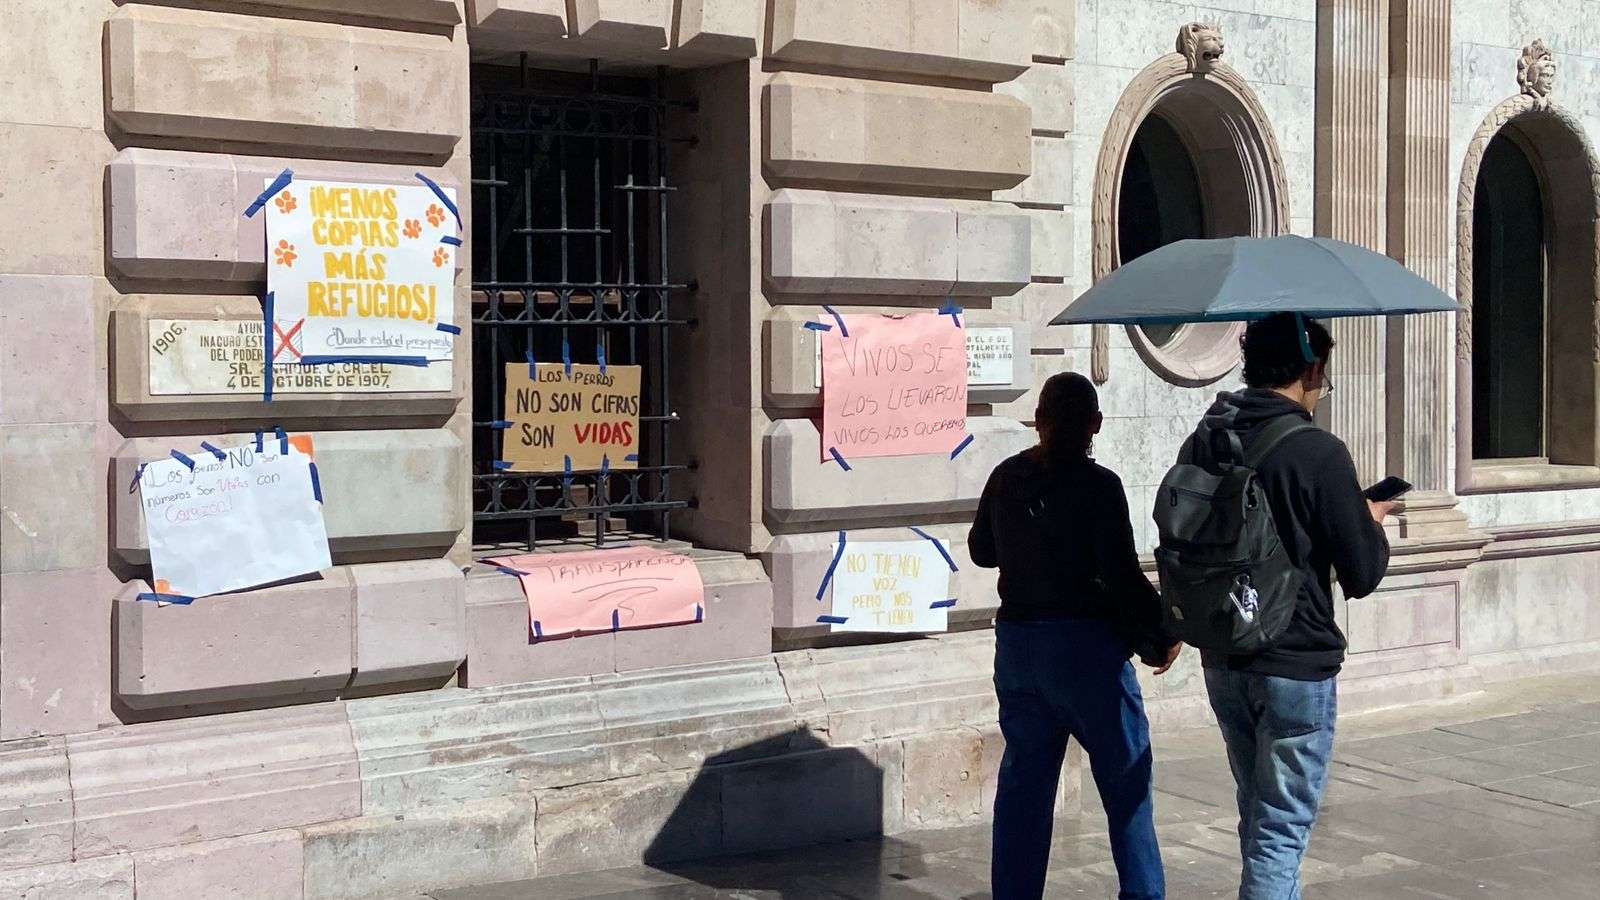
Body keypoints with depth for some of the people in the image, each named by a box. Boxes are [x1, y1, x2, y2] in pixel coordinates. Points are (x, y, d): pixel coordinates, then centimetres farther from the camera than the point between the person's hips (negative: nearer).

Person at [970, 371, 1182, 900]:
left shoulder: (1005, 478, 3)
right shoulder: (1097, 486, -13)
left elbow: (982, 550, 17)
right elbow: (1123, 576, -15)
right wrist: (1163, 634, -3)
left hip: (1017, 643, 5)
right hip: (1087, 644, -5)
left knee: (1023, 782, 12)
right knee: (1126, 779, 8)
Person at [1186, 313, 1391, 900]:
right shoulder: (1319, 453, -16)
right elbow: (1362, 576, -12)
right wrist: (1373, 523, 7)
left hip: (1223, 664, 6)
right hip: (1296, 666, -6)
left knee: (1258, 816, 22)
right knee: (1281, 830, 2)